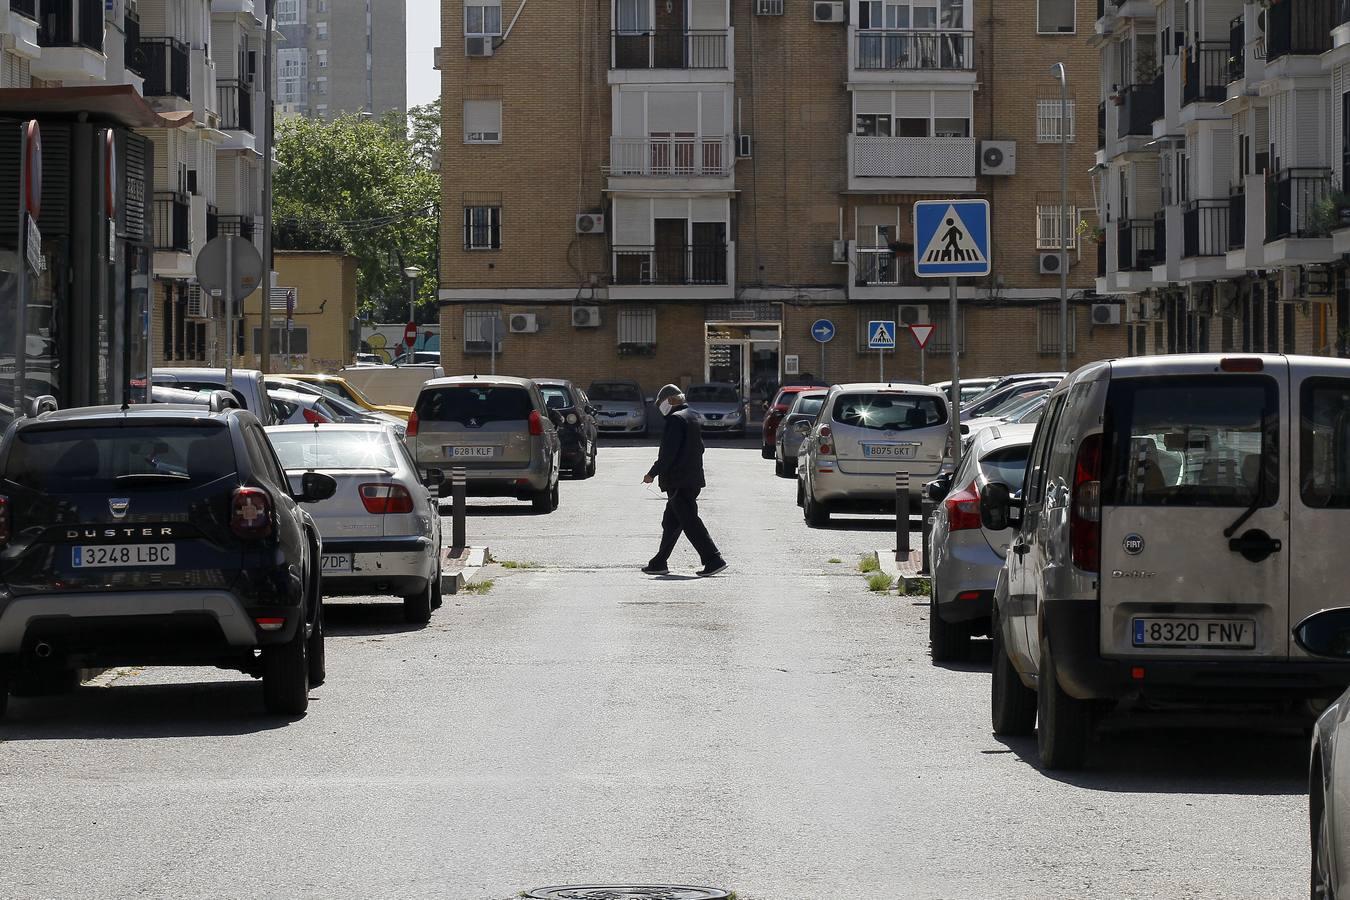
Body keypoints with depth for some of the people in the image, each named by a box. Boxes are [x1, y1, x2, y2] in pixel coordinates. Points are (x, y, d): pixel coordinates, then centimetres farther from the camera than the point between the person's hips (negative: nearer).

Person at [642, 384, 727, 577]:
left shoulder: (675, 419, -15)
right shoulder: (692, 417, 15)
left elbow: (668, 453, -20)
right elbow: (699, 447, 21)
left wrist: (653, 473, -11)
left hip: (678, 482, -10)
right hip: (693, 479, 10)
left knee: (690, 522, -9)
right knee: (671, 522, 15)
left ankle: (713, 560, -13)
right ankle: (659, 563, 21)